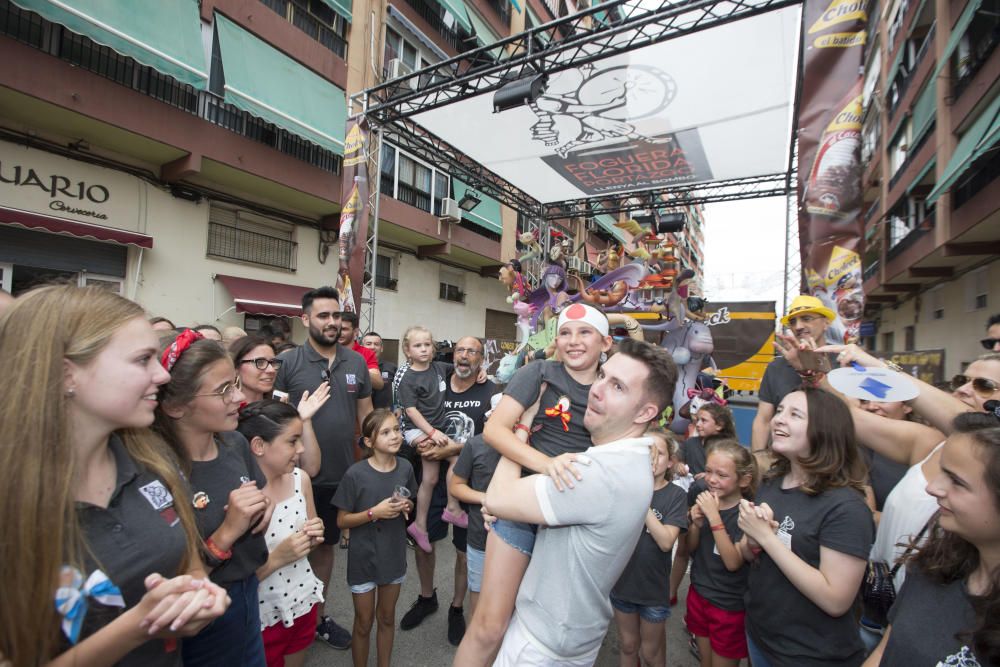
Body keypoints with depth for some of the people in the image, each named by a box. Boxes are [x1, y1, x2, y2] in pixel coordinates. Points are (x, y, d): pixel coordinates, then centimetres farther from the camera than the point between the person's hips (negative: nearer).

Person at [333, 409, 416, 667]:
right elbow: (342, 520, -13)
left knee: (387, 618, 23)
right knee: (364, 624, 17)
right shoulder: (356, 474, -21)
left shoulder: (405, 467, -9)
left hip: (394, 555, 4)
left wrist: (406, 506, -14)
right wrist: (374, 513, -26)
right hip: (364, 558, -3)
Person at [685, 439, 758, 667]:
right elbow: (691, 548, 3)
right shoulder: (705, 499, -5)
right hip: (698, 593, 5)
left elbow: (733, 562, -25)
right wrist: (696, 524, -18)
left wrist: (714, 517, -32)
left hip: (729, 606, -5)